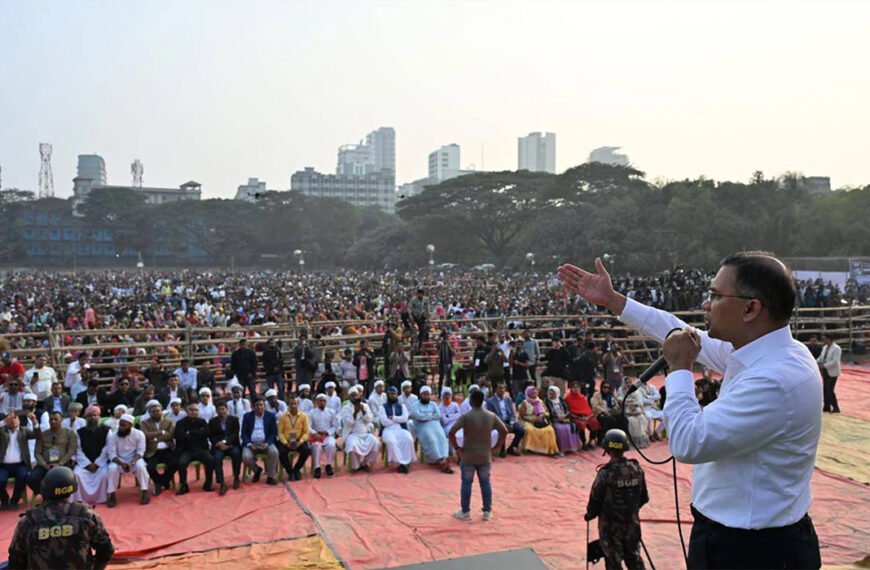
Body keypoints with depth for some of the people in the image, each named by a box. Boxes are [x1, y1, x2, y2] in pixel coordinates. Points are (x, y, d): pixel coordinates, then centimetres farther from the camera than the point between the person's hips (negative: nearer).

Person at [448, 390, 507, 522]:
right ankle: (487, 512, 17)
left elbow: (451, 432, -21)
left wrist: (457, 447, -8)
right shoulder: (492, 416, -3)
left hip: (468, 456, -3)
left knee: (466, 483, 7)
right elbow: (504, 431, -1)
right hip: (485, 456, 3)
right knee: (485, 483, 12)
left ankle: (465, 512, 15)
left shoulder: (466, 416, -14)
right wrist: (497, 446, 6)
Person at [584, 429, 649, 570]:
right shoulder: (636, 469, -6)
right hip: (632, 522, 5)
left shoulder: (606, 473, -22)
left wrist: (589, 515, 5)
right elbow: (644, 498, 6)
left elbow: (595, 499, -14)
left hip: (611, 524, -5)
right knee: (634, 558, 21)